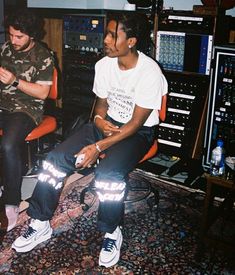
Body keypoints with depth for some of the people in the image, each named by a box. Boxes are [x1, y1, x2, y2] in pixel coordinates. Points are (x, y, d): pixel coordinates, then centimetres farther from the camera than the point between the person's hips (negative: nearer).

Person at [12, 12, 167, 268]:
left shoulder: (150, 73, -22)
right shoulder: (103, 65, -3)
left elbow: (136, 123, -20)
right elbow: (102, 103, 11)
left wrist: (98, 147, -25)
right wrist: (99, 120, -14)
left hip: (138, 132, -6)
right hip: (108, 123, 6)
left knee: (108, 173, -34)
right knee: (56, 157, -11)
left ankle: (112, 232, -6)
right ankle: (40, 224, 3)